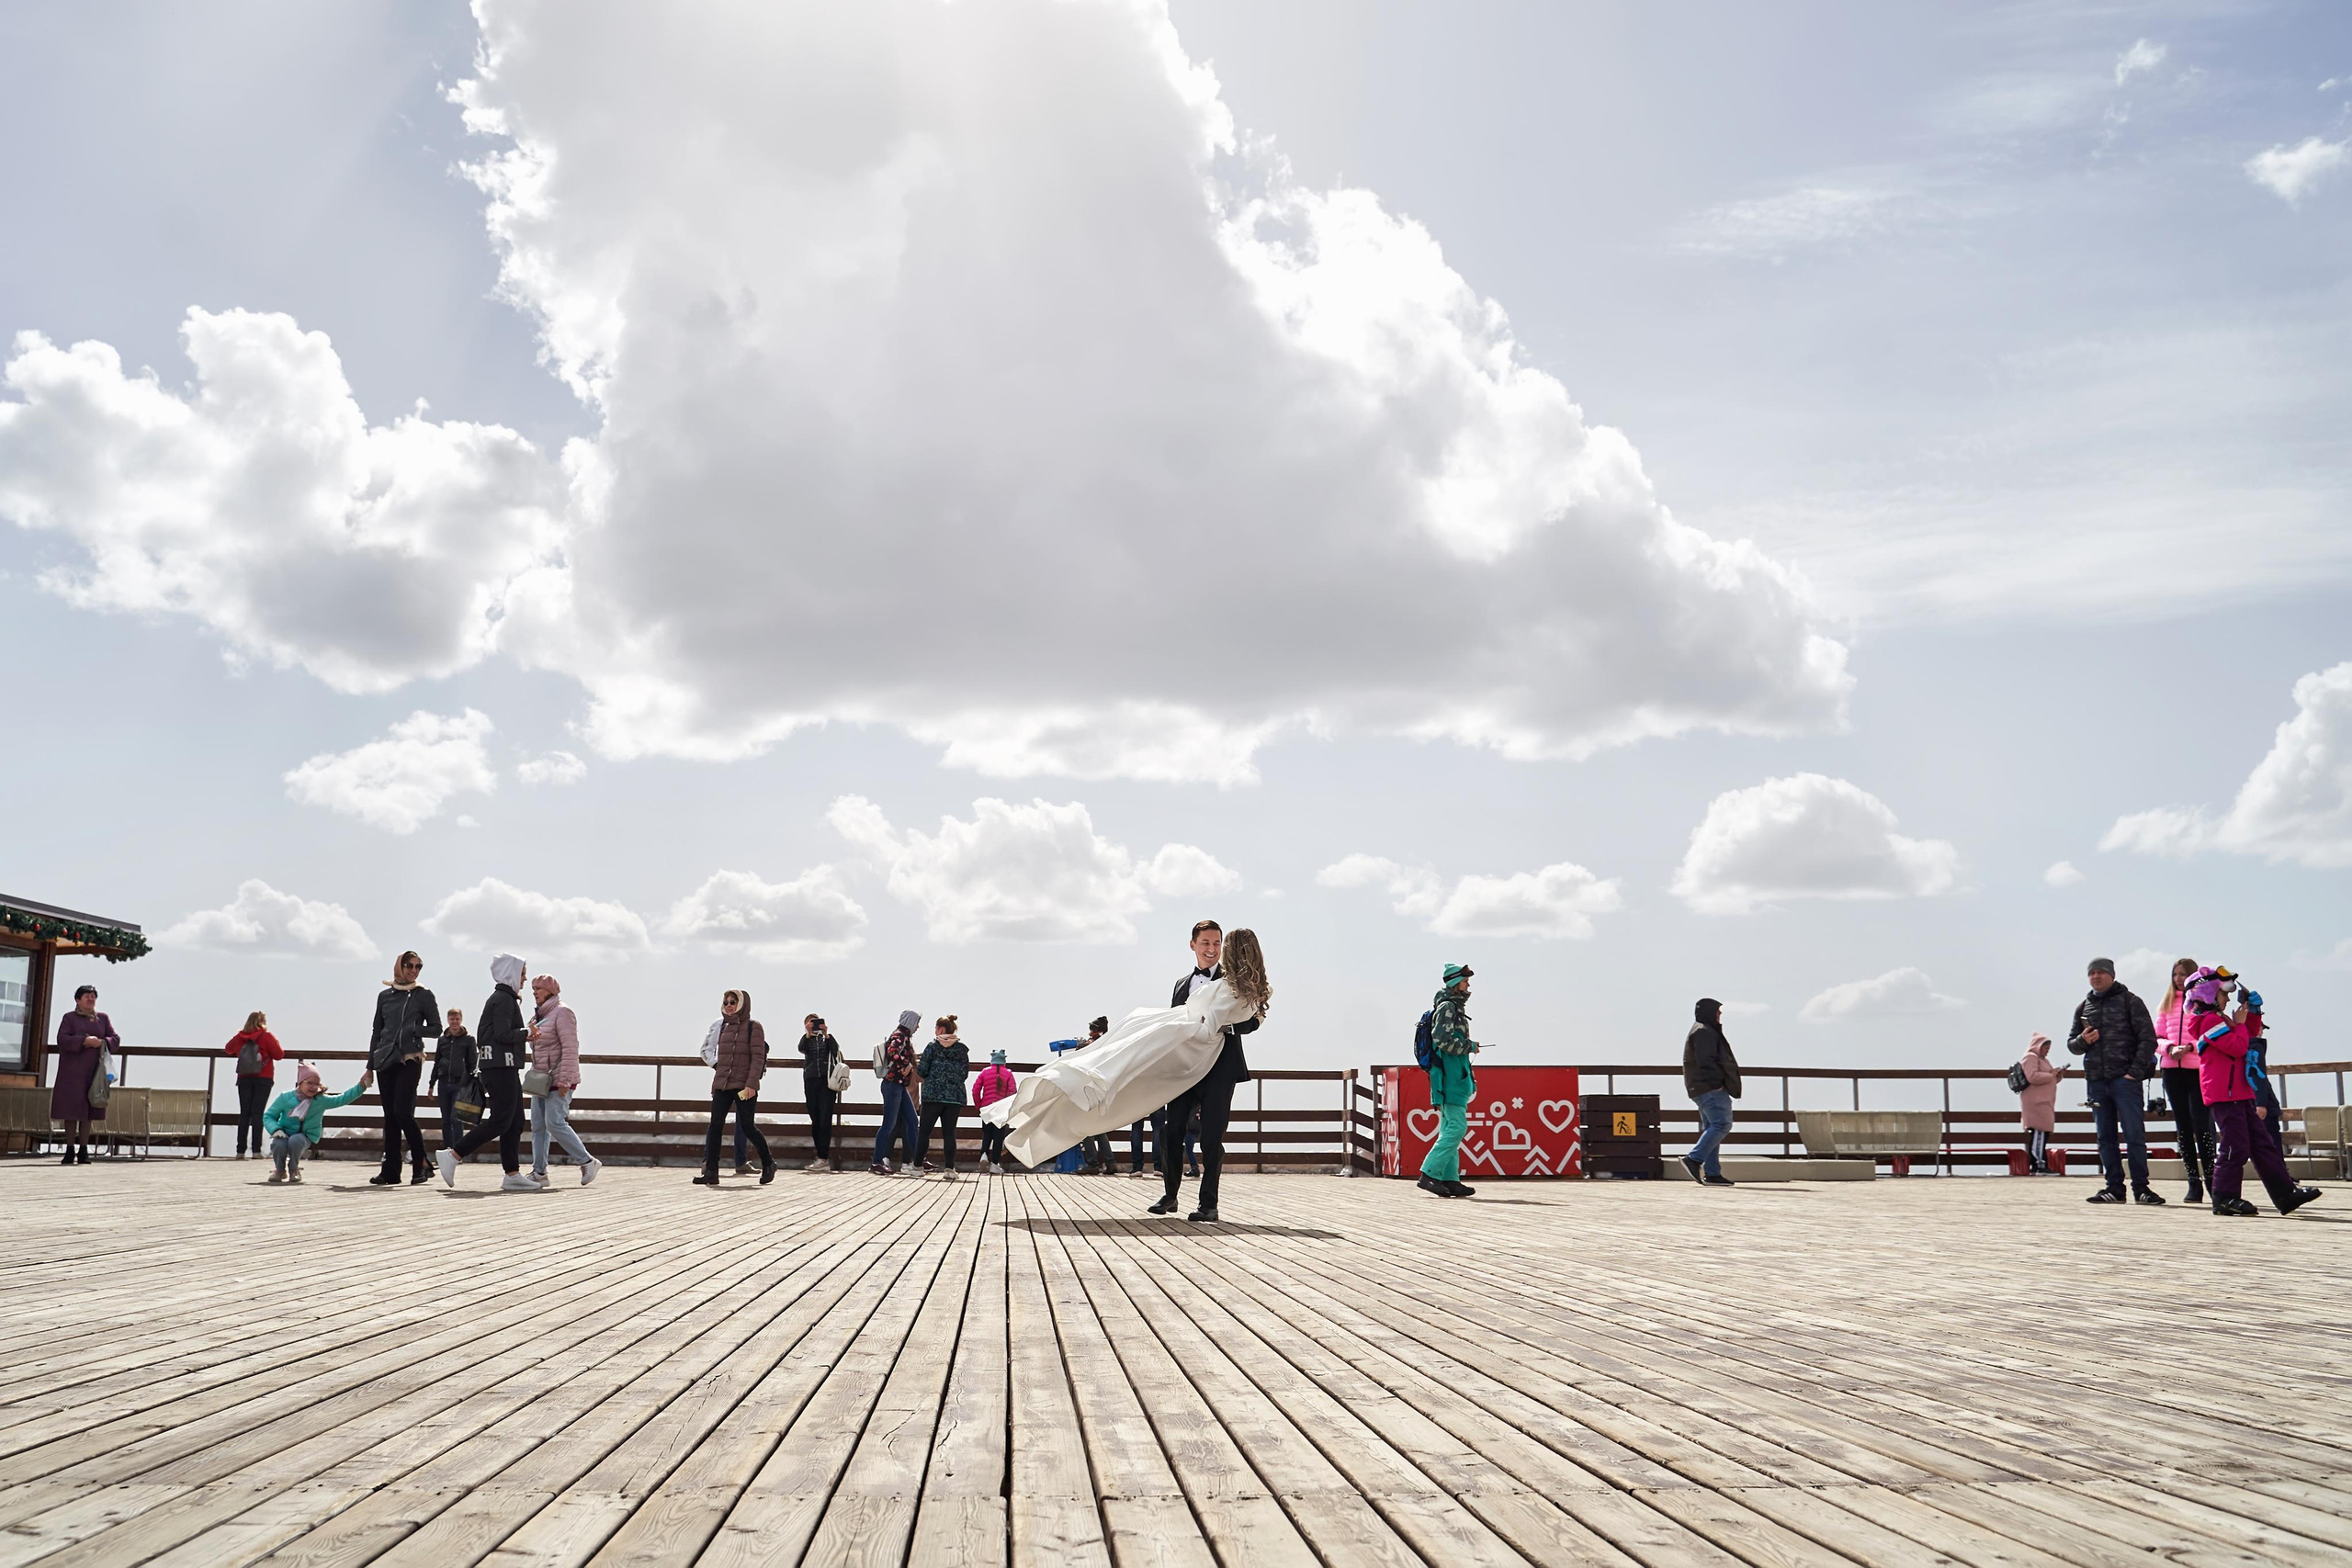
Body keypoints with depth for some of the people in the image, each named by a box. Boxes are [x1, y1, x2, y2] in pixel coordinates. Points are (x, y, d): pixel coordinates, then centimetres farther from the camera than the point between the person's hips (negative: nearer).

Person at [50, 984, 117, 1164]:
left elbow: (116, 1040, 9)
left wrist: (101, 1042, -10)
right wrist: (84, 1041, -21)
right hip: (72, 1072, -3)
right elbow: (62, 1039, -11)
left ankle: (83, 1151, 7)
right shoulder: (69, 1018, 3)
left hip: (94, 1072, 3)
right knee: (71, 1110, -3)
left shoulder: (103, 1018, 13)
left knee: (89, 1111, 3)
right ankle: (70, 1150, 2)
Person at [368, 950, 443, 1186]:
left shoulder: (423, 996, 3)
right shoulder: (385, 996, 13)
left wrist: (413, 1029, -13)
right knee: (390, 1116, 5)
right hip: (385, 1060, 4)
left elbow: (436, 1028, 3)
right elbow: (377, 1031, 16)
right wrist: (370, 1065, 14)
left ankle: (421, 1164, -3)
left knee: (403, 1113, -13)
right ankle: (391, 1171, 8)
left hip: (410, 1060, -4)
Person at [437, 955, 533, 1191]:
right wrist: (526, 1034, -6)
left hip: (501, 1069, 10)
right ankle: (452, 1155, -11)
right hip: (503, 1068, -10)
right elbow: (502, 1034, -19)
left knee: (515, 1122, 6)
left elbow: (481, 1039, 21)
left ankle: (513, 1175, 4)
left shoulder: (497, 999, 21)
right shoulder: (504, 999, -9)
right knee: (500, 1121, -11)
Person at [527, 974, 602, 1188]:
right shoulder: (538, 1015, 16)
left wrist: (564, 1080, -22)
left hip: (559, 1080, -9)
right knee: (538, 1126, 5)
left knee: (555, 1123, -15)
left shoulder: (561, 1013, -11)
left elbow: (570, 1048, -18)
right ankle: (539, 1172, 7)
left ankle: (588, 1162, -6)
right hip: (542, 1080, 9)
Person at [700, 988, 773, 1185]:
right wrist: (716, 1081, 17)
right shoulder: (724, 1026, 14)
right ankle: (710, 1172, -4)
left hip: (745, 1086, -6)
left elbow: (758, 1057, -11)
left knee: (747, 1126, -2)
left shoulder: (753, 1027, -4)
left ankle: (768, 1163, 18)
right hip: (722, 1085, 6)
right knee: (715, 1125, -5)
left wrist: (751, 1084, -19)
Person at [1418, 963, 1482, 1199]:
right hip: (1450, 1075, -11)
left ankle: (1450, 1180, 9)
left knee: (1449, 1129, 8)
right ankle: (1429, 1174, -14)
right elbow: (1443, 1040, -22)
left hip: (1452, 1076, 11)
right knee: (1456, 1127, -12)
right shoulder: (1447, 1007, -11)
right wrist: (1470, 1046, -10)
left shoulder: (1455, 1007, 20)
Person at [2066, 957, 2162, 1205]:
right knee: (2106, 1137, 6)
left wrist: (2135, 1072, -12)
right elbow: (2071, 1043, 21)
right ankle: (2114, 1186, 10)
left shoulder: (2130, 1002, 2)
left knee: (2134, 1134, -5)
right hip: (2096, 1080, 5)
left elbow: (2148, 1039, -3)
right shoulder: (2084, 1007, 17)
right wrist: (2083, 1040, -3)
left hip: (2125, 1079, -5)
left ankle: (2140, 1186, 0)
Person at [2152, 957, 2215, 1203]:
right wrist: (2170, 1048, -8)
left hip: (2199, 1068, -5)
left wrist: (2190, 1047, -18)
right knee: (2183, 1126, 6)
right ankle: (2194, 1182, 11)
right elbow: (2157, 1038, 12)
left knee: (2201, 1125, -10)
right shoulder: (2167, 1003, 16)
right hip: (2171, 1069, 5)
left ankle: (2209, 1176, 0)